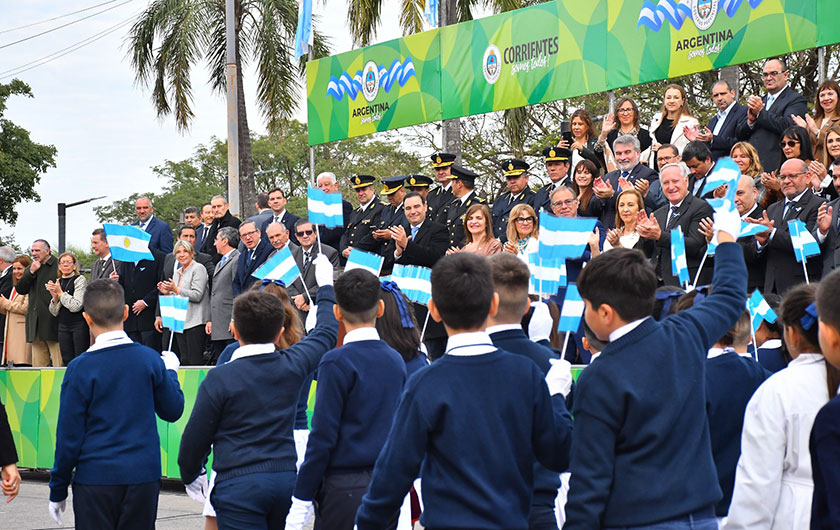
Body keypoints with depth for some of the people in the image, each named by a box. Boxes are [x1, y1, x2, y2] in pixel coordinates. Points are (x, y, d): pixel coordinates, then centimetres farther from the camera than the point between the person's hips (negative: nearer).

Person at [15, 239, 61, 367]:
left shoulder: (59, 266, -1)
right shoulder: (30, 268, 19)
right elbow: (20, 289, 8)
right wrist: (31, 272, -1)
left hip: (52, 322, -6)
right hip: (35, 322, 6)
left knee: (59, 364, -8)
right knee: (38, 364, 7)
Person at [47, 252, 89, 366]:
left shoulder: (80, 280, -4)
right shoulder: (57, 282, 14)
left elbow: (76, 306, -15)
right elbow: (54, 312, 13)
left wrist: (61, 293, -8)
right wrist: (55, 297, -4)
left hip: (79, 325, -6)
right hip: (63, 325, 6)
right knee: (67, 361, 4)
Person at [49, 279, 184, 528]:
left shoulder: (80, 368, -10)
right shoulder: (150, 359, -2)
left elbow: (69, 435, -6)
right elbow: (173, 411, 10)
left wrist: (58, 490, 5)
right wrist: (170, 371, 27)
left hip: (96, 479, -3)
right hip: (144, 477, 3)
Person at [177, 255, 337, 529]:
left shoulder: (220, 378, -9)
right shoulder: (292, 366, 2)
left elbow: (196, 436, -1)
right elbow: (326, 332, 22)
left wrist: (190, 474, 18)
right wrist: (325, 286, 37)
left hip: (238, 485, -4)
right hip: (286, 479, 5)